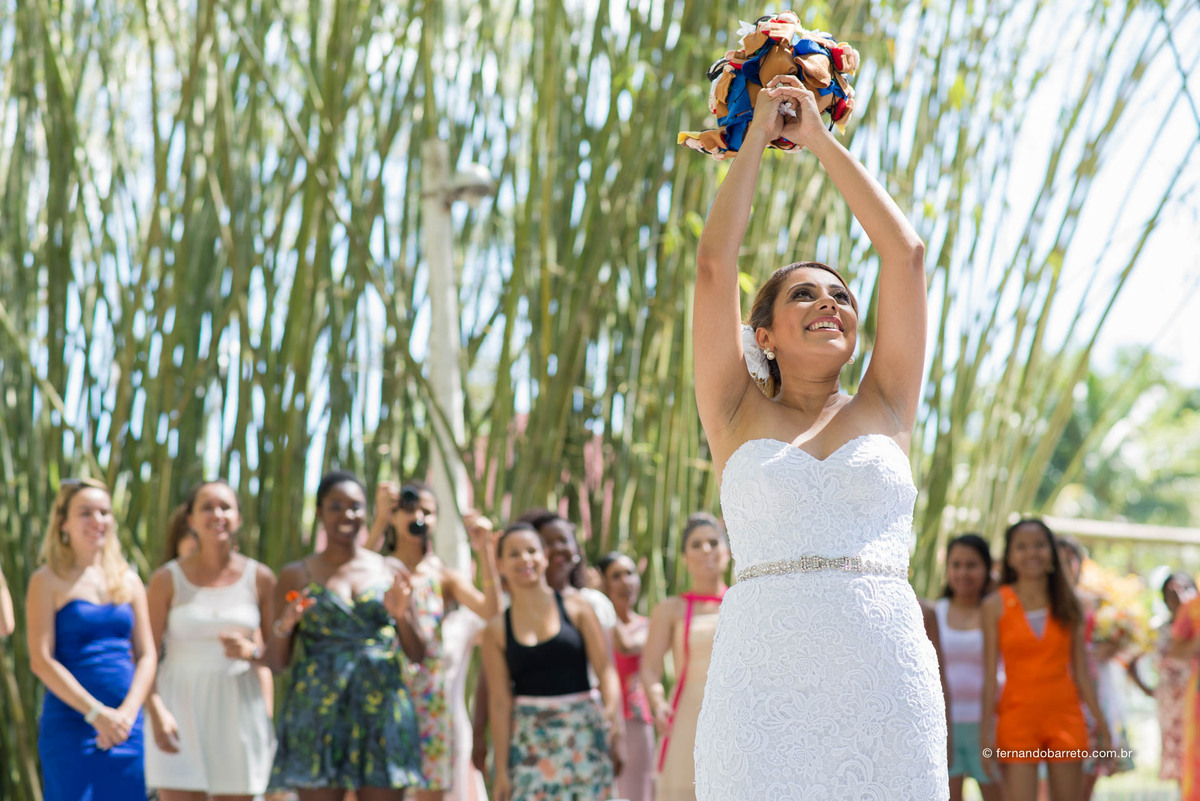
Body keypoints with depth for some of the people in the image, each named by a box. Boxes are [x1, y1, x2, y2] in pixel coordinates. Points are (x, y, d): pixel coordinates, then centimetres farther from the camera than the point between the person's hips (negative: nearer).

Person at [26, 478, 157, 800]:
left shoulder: (129, 581, 13)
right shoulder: (48, 581, 0)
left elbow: (147, 655, 10)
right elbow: (41, 660, -8)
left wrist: (127, 712, -6)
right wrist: (96, 713, -14)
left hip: (127, 728, 4)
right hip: (69, 725, -4)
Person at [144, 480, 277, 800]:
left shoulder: (260, 578, 3)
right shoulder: (167, 579, -1)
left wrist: (250, 652, -14)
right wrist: (156, 711, -18)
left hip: (238, 712, 2)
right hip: (181, 710, -2)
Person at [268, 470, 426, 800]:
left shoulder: (392, 572, 11)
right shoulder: (297, 576, 7)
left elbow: (417, 655, 11)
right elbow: (276, 662, 6)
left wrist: (402, 616, -7)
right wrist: (285, 624, -13)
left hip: (383, 710, 2)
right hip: (318, 714, -2)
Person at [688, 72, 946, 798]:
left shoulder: (885, 410, 15)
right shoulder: (739, 418, 13)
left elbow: (907, 252, 13)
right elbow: (715, 265, 8)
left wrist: (821, 140, 19)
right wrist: (757, 137, 16)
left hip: (886, 672, 1)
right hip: (762, 675, -1)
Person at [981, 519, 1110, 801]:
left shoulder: (1068, 606, 6)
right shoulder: (995, 606, -1)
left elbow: (1081, 672, 8)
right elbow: (990, 674, -2)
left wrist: (1102, 725, 4)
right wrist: (985, 733, -8)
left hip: (1065, 716, 3)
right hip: (1018, 717, -2)